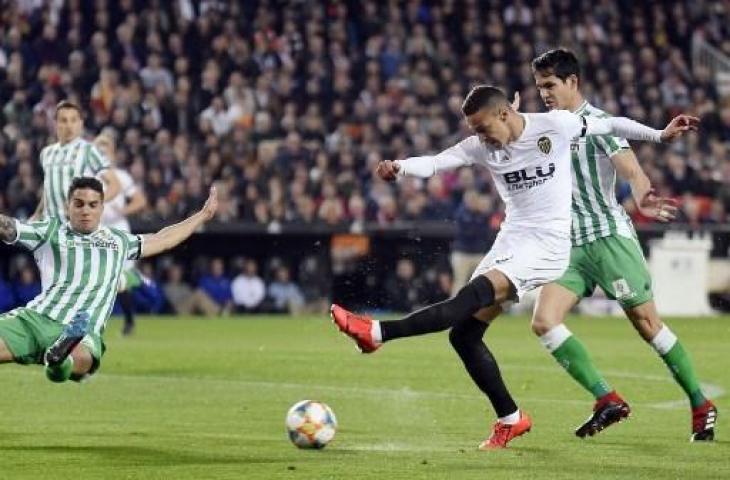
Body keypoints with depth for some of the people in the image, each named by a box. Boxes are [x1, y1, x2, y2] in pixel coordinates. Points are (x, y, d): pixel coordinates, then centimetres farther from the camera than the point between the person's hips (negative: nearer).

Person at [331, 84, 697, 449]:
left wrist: (659, 135, 14)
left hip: (549, 244, -7)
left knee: (475, 294, -27)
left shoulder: (556, 125, -5)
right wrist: (399, 168, -30)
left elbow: (609, 126, 9)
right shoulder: (482, 147, 4)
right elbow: (436, 162, -10)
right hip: (512, 240, 7)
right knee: (464, 333, -2)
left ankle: (378, 333, -36)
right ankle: (510, 419, 10)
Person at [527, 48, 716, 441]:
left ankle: (701, 405, 10)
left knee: (646, 322, -3)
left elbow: (631, 170, -23)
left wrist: (643, 199, -45)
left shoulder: (597, 122, -8)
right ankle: (608, 400, -10)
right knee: (544, 321, -11)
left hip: (609, 236, -7)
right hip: (570, 245, 7)